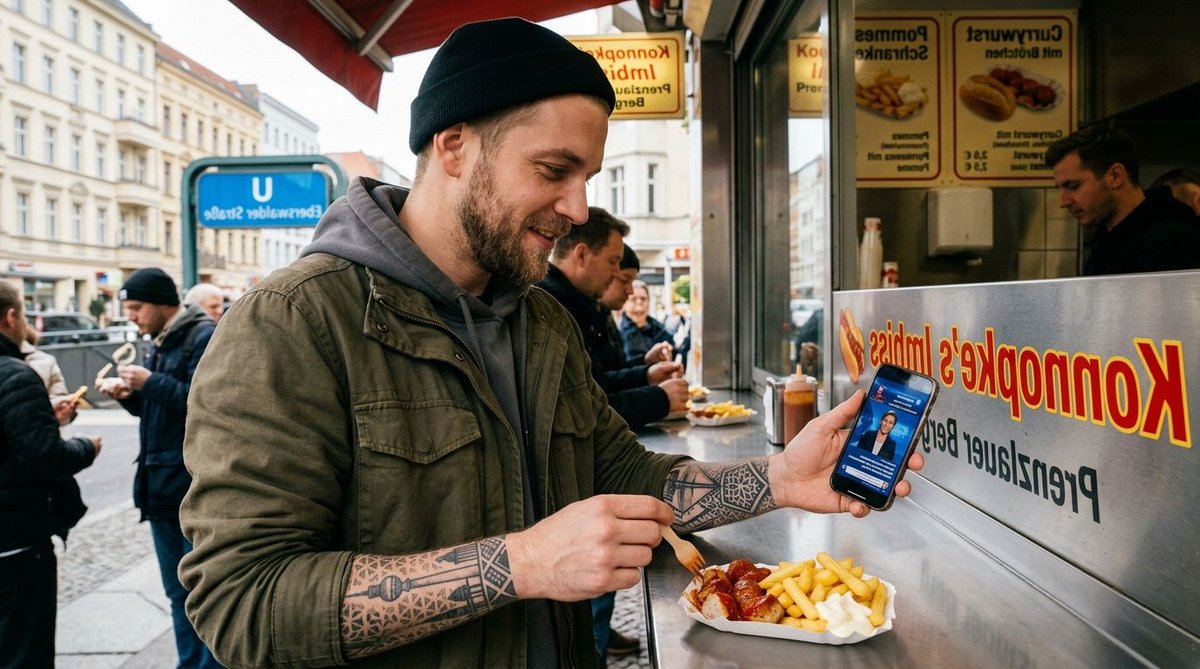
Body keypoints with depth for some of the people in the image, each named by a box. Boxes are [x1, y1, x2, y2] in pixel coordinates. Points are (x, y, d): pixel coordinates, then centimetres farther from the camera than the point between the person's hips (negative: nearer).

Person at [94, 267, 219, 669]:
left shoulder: (203, 338, -13)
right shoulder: (160, 342, 15)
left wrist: (151, 383, -19)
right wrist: (129, 394, 3)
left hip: (196, 487, -9)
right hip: (162, 486, 9)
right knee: (178, 592, 17)